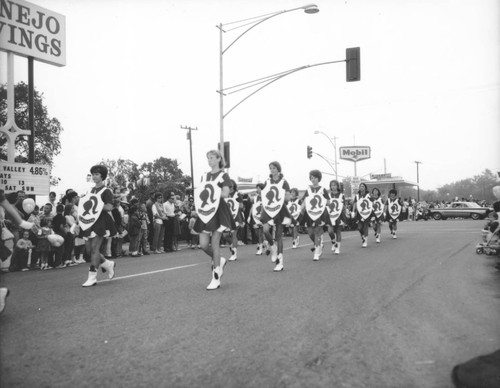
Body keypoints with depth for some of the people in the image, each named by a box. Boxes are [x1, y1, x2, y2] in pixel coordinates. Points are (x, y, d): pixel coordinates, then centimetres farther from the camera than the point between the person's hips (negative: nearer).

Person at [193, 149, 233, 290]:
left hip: (218, 211, -5)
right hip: (205, 212, 5)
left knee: (214, 243, -7)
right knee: (203, 244, -2)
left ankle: (216, 279, 1)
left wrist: (212, 192, -13)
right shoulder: (204, 176, 17)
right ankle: (219, 261, 28)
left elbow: (225, 193, -13)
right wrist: (200, 194, -1)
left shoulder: (223, 175, -1)